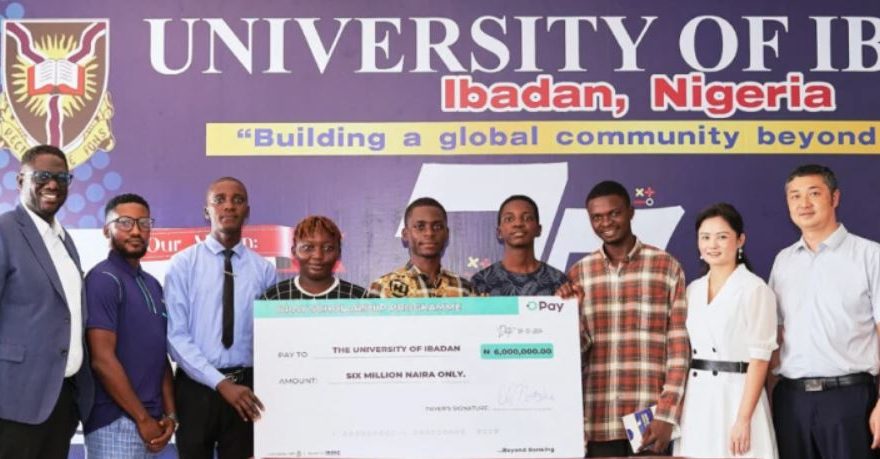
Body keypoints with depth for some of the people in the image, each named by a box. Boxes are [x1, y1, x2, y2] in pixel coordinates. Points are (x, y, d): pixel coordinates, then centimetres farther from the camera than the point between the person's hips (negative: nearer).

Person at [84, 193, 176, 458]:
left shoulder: (152, 284, 14)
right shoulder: (103, 280, -11)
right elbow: (102, 359, -17)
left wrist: (169, 414, 3)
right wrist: (143, 419, -14)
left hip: (150, 420, 8)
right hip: (116, 421, -8)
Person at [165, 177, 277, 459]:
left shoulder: (264, 269, 3)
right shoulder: (183, 264, -3)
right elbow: (176, 335, -8)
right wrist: (220, 383, -16)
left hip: (246, 388, 2)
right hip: (196, 386, -1)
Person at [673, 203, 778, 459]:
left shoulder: (755, 289, -6)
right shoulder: (692, 291, 12)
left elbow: (759, 358, -10)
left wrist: (744, 419, -16)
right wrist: (677, 407, 6)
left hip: (735, 397, -5)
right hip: (695, 401, 5)